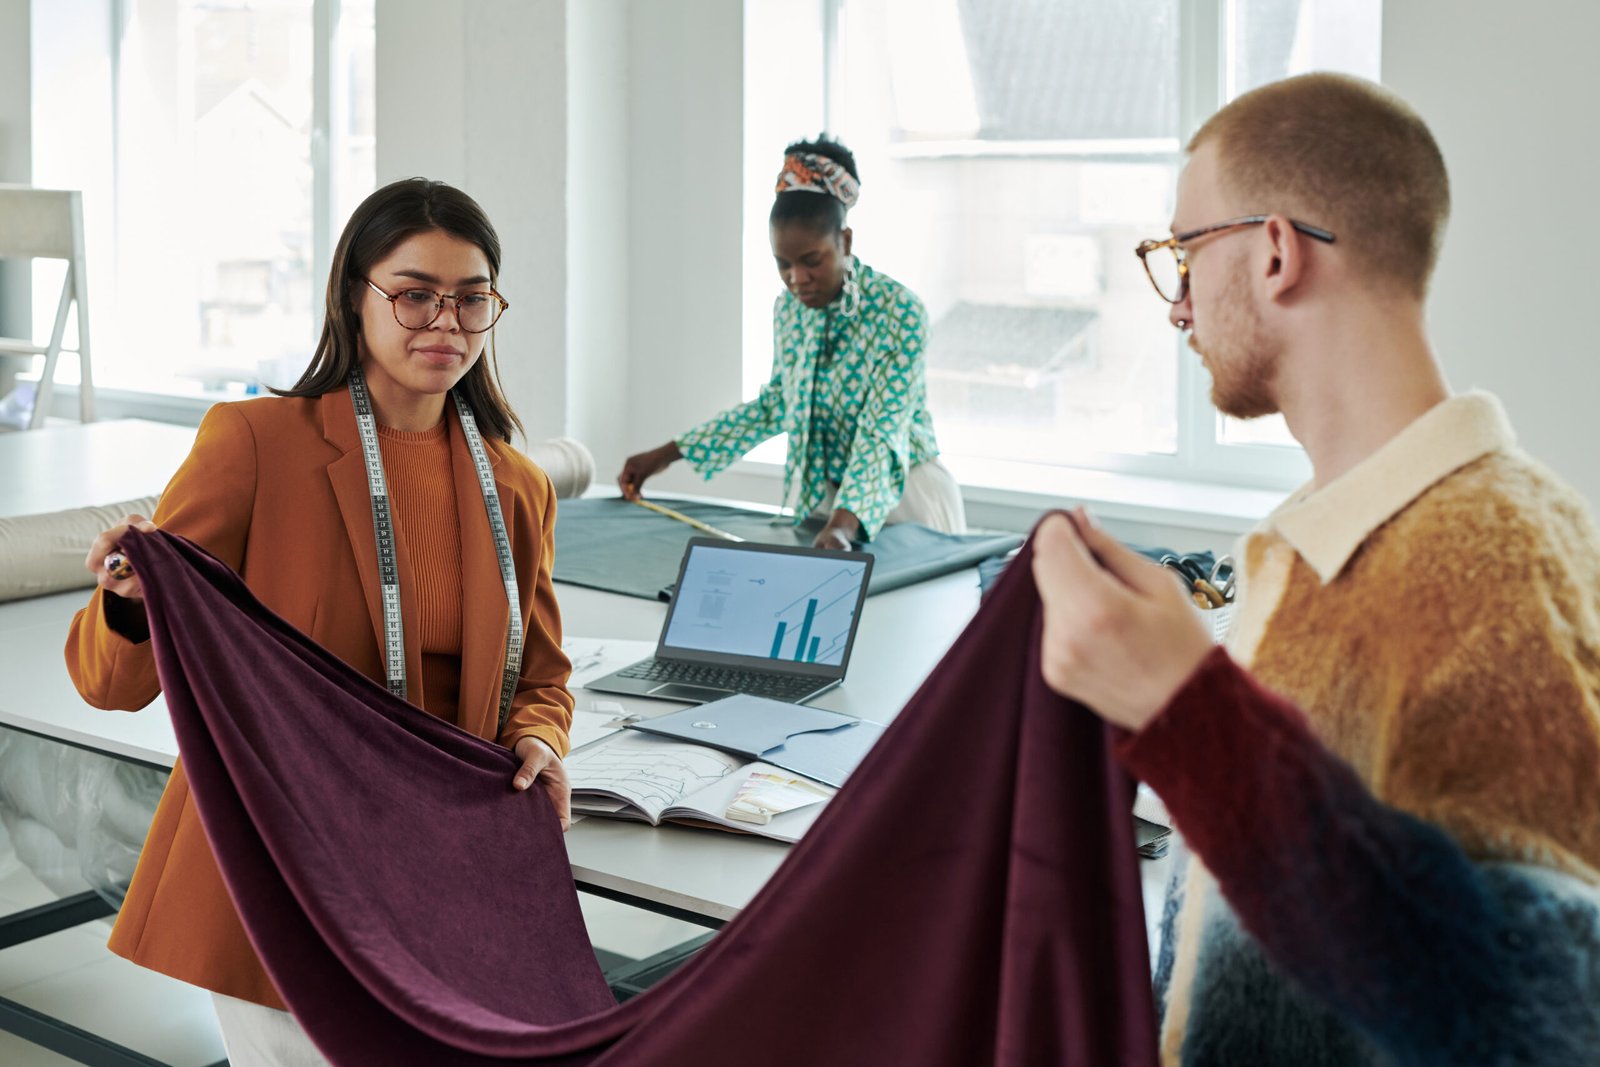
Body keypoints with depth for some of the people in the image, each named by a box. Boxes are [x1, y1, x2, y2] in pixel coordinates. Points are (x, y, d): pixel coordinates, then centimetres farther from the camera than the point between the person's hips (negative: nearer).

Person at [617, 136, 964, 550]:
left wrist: (843, 524, -46)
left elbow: (881, 432, -29)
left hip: (898, 497, -5)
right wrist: (668, 453, 7)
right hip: (815, 496, 5)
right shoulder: (789, 307, -2)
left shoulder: (899, 311, -22)